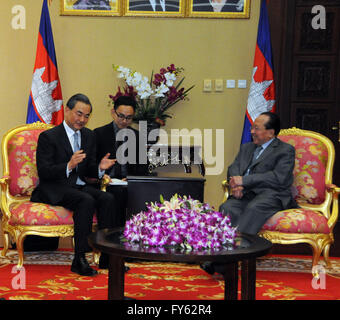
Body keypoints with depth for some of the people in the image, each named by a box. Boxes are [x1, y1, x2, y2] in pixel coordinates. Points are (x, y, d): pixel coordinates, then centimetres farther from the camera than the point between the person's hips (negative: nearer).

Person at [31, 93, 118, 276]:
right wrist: (69, 166, -29)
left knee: (107, 198, -21)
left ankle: (107, 256, -17)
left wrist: (100, 167, -8)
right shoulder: (48, 136, -6)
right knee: (87, 200, -32)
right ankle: (79, 260, -29)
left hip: (79, 186, 6)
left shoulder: (89, 136, 13)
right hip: (54, 190, -6)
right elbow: (43, 172, -13)